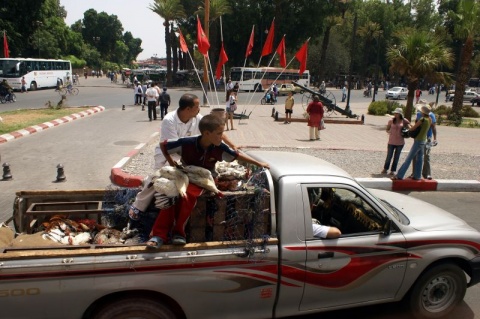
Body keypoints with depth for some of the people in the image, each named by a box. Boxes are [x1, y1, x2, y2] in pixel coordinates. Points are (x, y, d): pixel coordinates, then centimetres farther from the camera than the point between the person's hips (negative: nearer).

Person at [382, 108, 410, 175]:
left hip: (400, 142, 0)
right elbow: (387, 129, 9)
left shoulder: (404, 121, -2)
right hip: (391, 141, 0)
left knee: (396, 157, 8)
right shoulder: (391, 121, 0)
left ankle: (393, 170, 19)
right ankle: (385, 169, 24)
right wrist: (389, 131, -12)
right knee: (389, 156, 5)